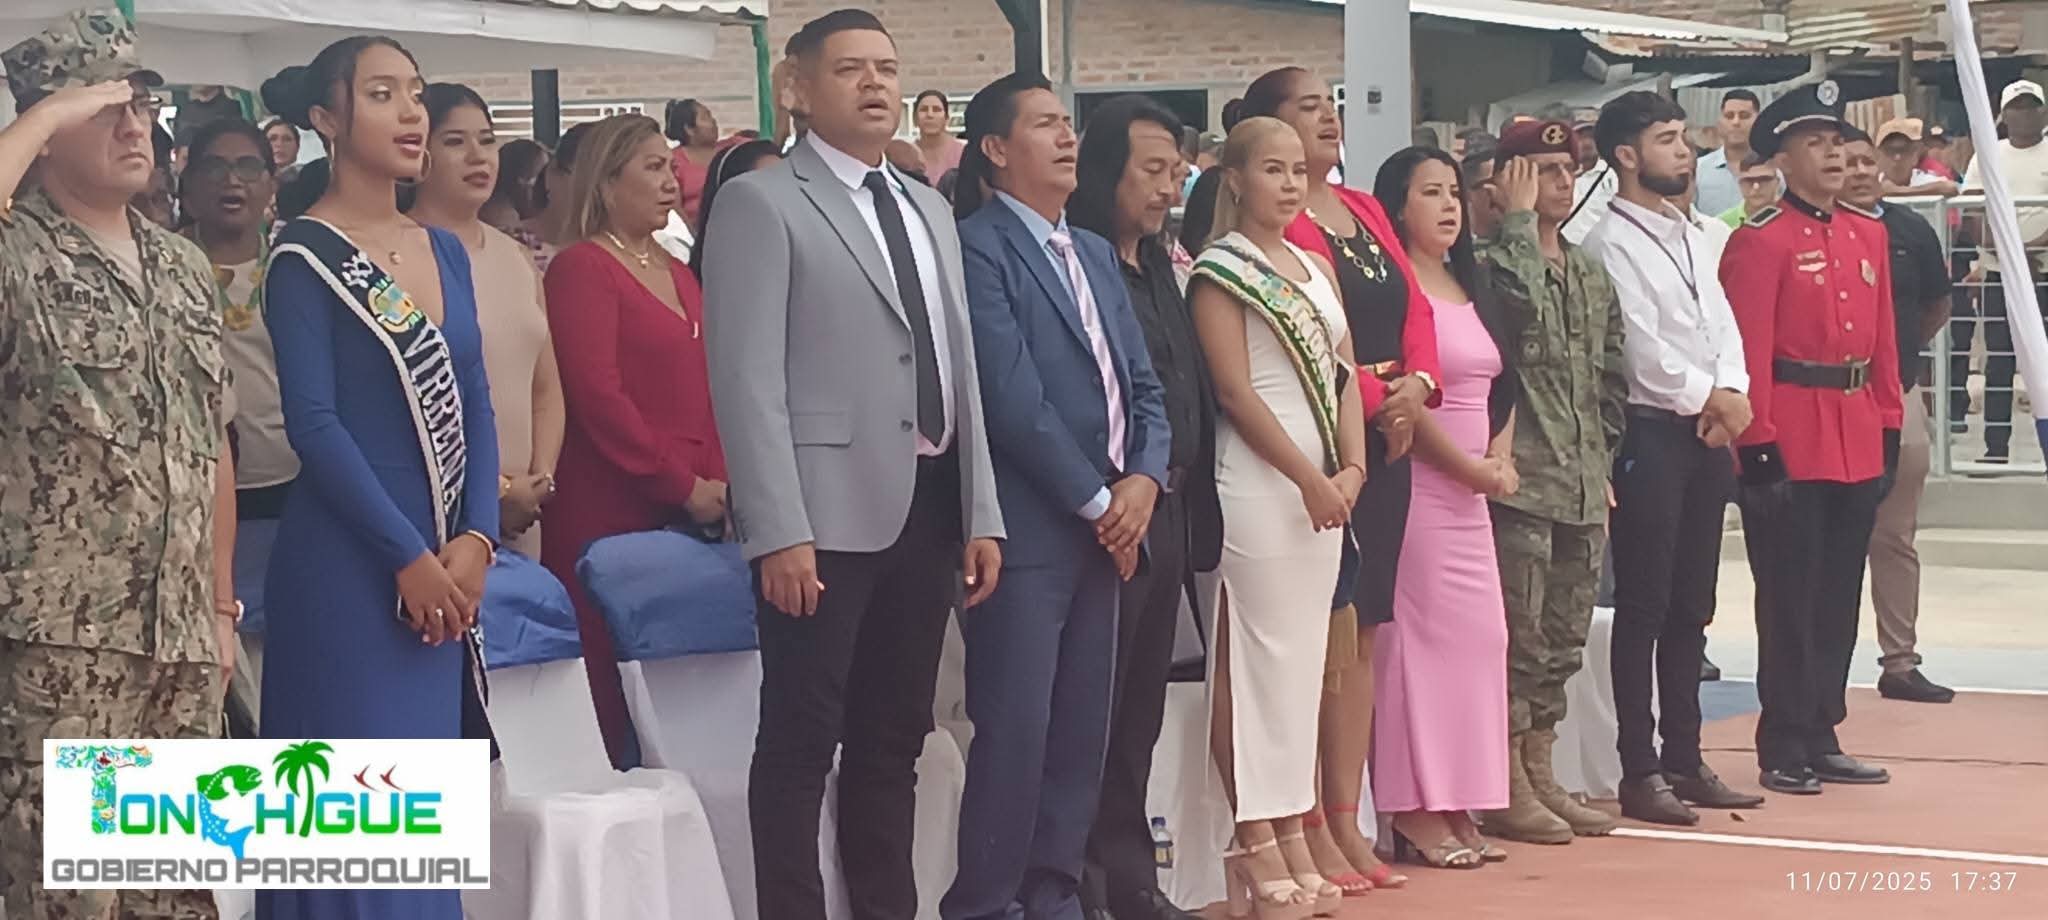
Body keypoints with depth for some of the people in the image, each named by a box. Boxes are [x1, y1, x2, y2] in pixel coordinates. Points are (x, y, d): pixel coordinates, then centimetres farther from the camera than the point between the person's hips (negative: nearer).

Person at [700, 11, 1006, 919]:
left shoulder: (928, 210, 18)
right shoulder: (760, 203, -4)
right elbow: (747, 378, -11)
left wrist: (982, 513, 12)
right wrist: (779, 530, -18)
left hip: (928, 506, 7)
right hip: (827, 511, -7)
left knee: (894, 739, 12)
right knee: (802, 740, -1)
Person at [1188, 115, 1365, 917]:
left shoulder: (1315, 269, 16)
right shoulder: (1220, 271, -5)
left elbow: (1342, 373, 12)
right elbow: (1235, 390, -12)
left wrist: (1351, 468, -3)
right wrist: (1308, 478, -13)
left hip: (1324, 485, 7)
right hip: (1258, 483, -7)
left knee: (1303, 657, 8)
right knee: (1253, 658, -6)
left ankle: (1292, 836, 14)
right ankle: (1255, 848, -4)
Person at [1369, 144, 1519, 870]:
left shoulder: (1473, 289, 18)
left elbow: (1502, 383, 20)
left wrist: (1500, 459, 3)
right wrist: (1470, 466, -9)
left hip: (1473, 490, 8)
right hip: (1418, 483, -8)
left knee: (1480, 636, 5)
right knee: (1421, 635, -8)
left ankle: (1454, 808, 12)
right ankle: (1415, 814, -3)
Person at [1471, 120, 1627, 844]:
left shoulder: (1592, 275, 17)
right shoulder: (1495, 261, -5)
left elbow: (1610, 378, 20)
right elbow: (1520, 298, -29)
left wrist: (1604, 463, 12)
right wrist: (1520, 219, -15)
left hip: (1585, 489, 7)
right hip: (1521, 481, -7)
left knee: (1563, 638, 12)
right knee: (1518, 635, -5)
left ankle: (1540, 774, 21)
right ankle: (1507, 789, 2)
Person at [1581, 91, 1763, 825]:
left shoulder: (1696, 239, 16)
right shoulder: (1611, 242, -8)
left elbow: (1723, 325, 10)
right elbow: (1643, 348, -14)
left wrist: (1732, 393, -8)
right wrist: (1707, 396, -5)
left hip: (1709, 435, 8)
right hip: (1650, 435, -8)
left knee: (1691, 607, 11)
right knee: (1643, 608, -3)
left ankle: (1684, 758, 18)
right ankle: (1640, 772, 1)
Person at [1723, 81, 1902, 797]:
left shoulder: (1867, 234, 13)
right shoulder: (1760, 242, -8)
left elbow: (1883, 339, 16)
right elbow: (1749, 351, -13)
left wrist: (1890, 428, 12)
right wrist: (1757, 443, -16)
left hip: (1858, 442, 7)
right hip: (1792, 444, -7)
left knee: (1839, 597, 11)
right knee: (1789, 598, -1)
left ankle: (1822, 737, 20)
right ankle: (1784, 750, 6)